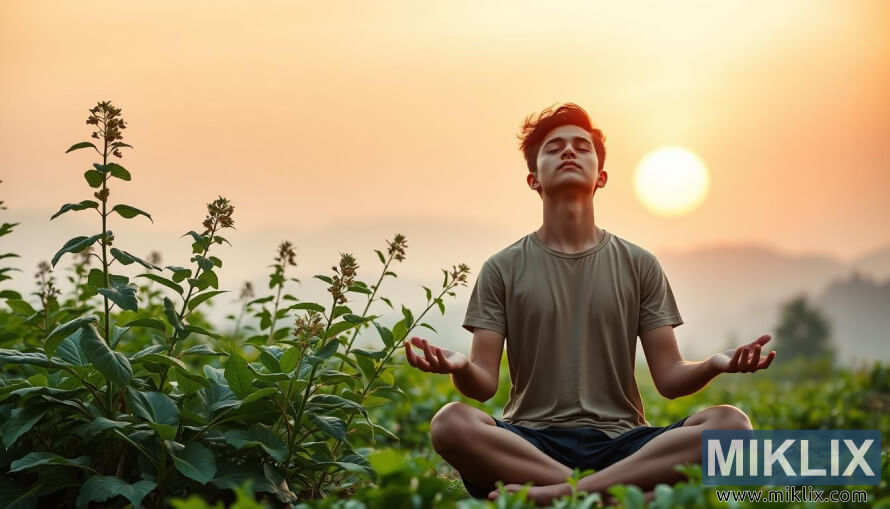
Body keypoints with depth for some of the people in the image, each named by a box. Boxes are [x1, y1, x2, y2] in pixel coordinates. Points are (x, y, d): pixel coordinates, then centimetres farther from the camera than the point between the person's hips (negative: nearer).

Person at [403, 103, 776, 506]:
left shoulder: (638, 266, 13)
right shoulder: (503, 269, 10)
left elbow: (670, 379, 8)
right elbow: (484, 384, 2)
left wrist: (714, 364, -15)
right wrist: (460, 367, -22)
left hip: (620, 442, 2)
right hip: (529, 444, -1)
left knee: (731, 423, -26)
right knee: (451, 423, -33)